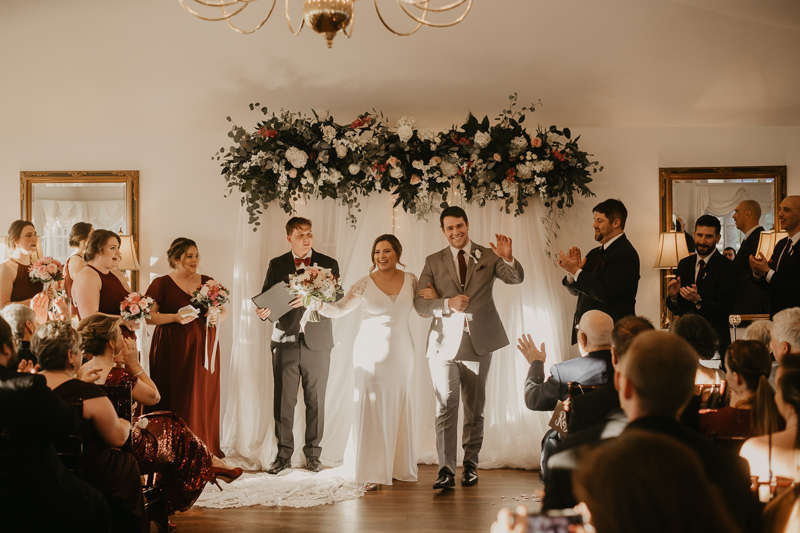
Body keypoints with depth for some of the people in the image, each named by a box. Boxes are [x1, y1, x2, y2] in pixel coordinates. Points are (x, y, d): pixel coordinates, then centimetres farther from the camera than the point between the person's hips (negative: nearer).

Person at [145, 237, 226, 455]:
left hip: (203, 348, 4)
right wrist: (175, 317, -18)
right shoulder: (161, 284, 0)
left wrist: (218, 317, -7)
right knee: (176, 399, -5)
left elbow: (224, 311, 15)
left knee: (204, 398, 4)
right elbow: (148, 316, -5)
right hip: (173, 351, -4)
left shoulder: (208, 282, 12)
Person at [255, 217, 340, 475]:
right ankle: (284, 455, 10)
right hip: (285, 341, 0)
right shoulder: (277, 265, 9)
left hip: (316, 343, 0)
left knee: (315, 401, 5)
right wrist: (263, 311, -18)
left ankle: (313, 454, 15)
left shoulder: (328, 264, 6)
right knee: (283, 401, 1)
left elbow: (337, 300, -3)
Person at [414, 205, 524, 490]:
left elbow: (516, 278, -8)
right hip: (445, 343, -1)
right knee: (446, 407, -9)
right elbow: (419, 303, 1)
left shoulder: (488, 256, 7)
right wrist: (448, 304, -17)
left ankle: (470, 465, 22)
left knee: (475, 409, 10)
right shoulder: (433, 261, 8)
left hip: (478, 342, 1)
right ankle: (446, 470, -9)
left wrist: (508, 257, -29)